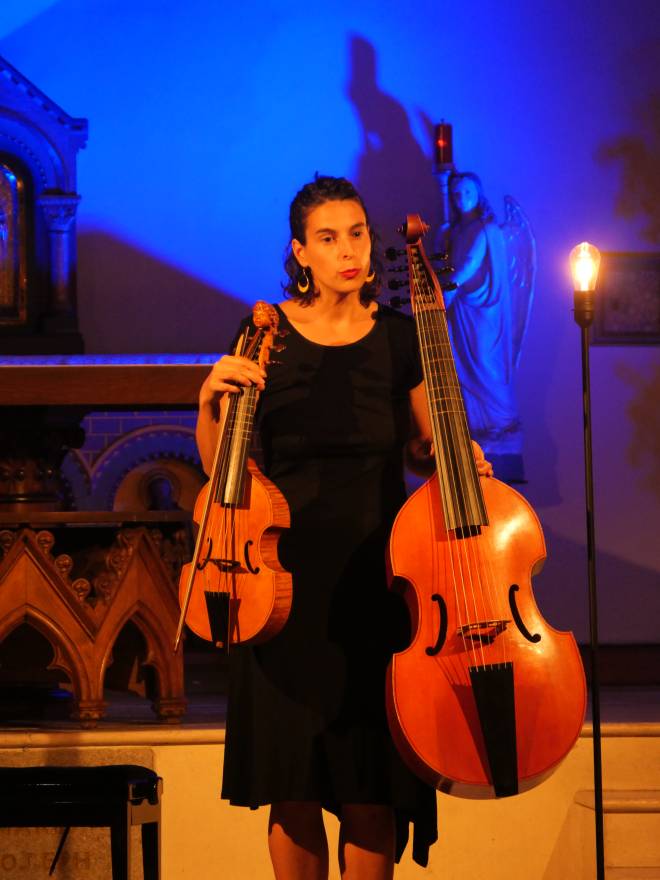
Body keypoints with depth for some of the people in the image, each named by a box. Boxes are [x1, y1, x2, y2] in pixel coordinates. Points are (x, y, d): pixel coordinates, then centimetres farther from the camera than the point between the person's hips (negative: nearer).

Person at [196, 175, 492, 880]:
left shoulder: (398, 337, 2)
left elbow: (421, 447, 14)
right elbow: (219, 467, 2)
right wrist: (210, 399, -15)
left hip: (374, 580, 0)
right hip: (287, 577, 0)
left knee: (372, 783, -2)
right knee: (293, 786, 1)